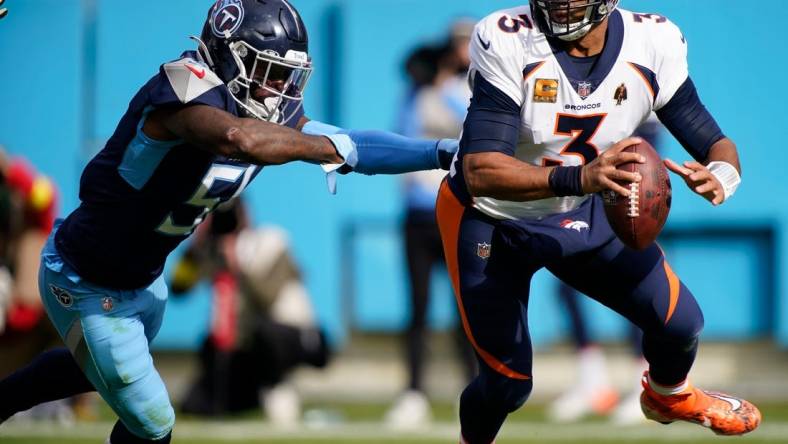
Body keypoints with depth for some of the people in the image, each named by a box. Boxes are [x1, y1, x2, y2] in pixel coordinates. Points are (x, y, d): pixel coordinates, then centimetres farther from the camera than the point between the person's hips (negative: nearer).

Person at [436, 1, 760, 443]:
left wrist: (719, 174, -38)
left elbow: (715, 143, -12)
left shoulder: (653, 45, -20)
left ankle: (670, 396, 41)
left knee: (680, 323, 5)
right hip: (490, 223, -4)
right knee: (508, 383, -4)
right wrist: (578, 178, -55)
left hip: (580, 214, 4)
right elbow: (480, 171, -38)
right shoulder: (508, 43, -32)